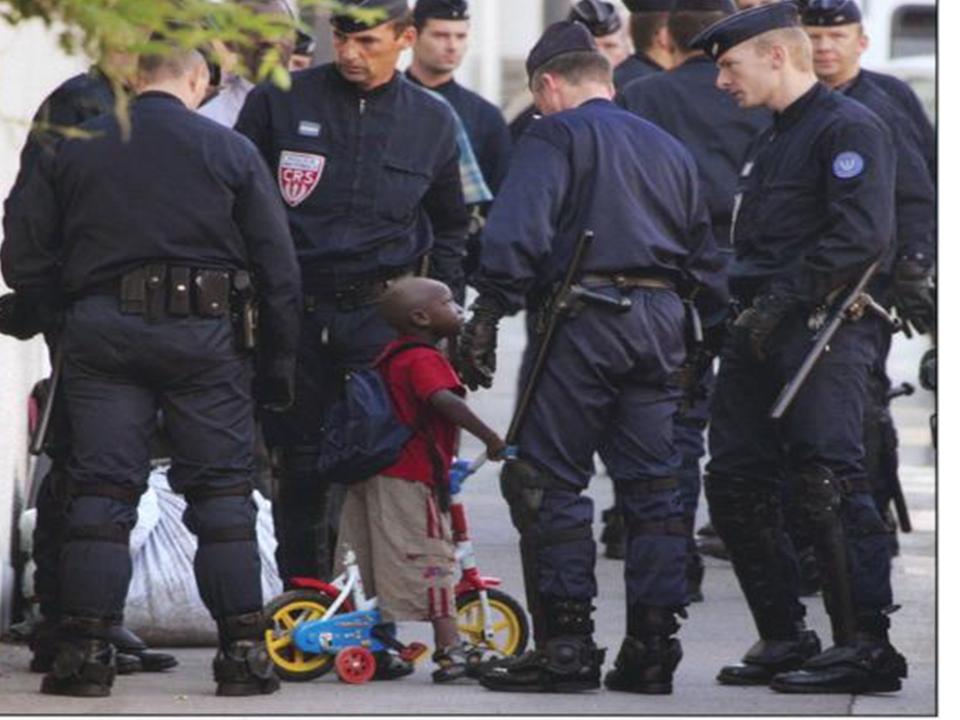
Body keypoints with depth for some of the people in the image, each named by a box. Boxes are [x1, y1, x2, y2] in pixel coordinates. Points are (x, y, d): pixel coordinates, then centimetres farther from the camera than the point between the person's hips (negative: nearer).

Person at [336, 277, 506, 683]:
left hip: (376, 475, 10)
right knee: (433, 561, -7)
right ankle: (449, 650, -8)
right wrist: (489, 437, -30)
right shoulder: (424, 359, -14)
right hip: (411, 480, -10)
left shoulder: (392, 356, 16)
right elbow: (444, 399, -32)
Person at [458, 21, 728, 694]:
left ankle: (565, 643, -7)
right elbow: (705, 258, 24)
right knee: (654, 487, 8)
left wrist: (488, 317, -16)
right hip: (660, 320, 7)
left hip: (582, 318, -7)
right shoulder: (670, 150, 23)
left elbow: (517, 233, -14)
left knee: (550, 482, -3)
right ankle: (653, 645, 7)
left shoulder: (554, 136, 1)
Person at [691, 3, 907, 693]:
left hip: (822, 331, -10)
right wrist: (745, 309, 14)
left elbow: (862, 235, -19)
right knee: (735, 484, 7)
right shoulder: (772, 142, 23)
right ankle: (785, 639, 15)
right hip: (760, 333, 10)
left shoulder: (849, 129, -7)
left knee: (827, 480, -15)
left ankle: (867, 646, -14)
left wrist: (783, 298, -20)